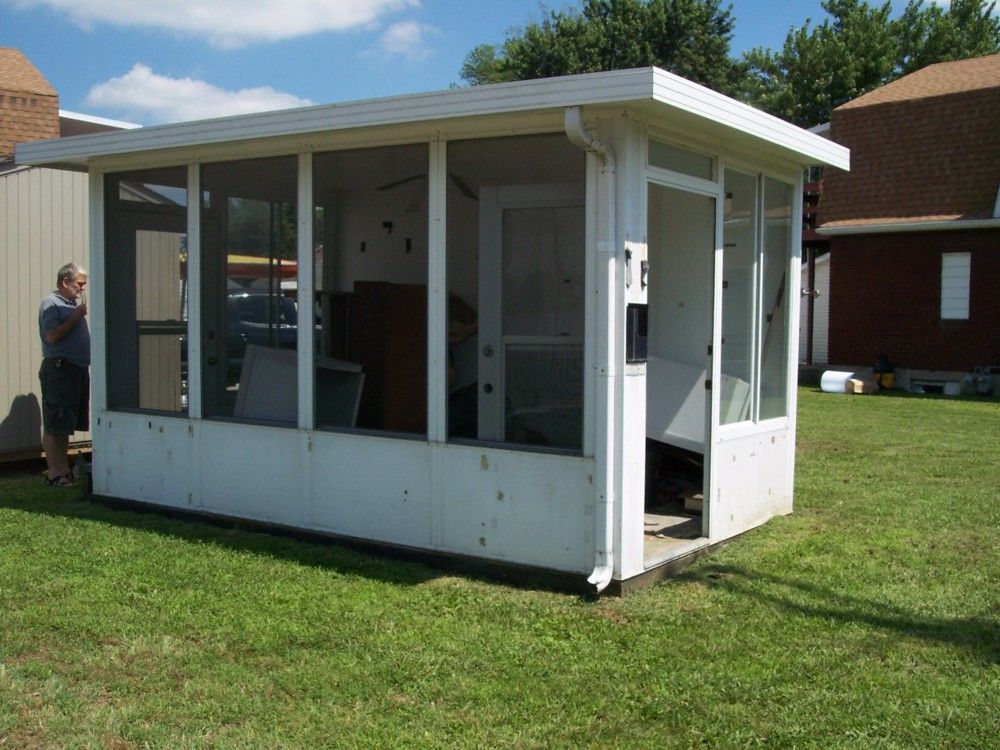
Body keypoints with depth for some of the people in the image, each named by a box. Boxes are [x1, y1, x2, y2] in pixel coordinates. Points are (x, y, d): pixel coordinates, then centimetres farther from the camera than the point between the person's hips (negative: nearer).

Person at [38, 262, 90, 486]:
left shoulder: (74, 304, 19)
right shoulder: (50, 304, -8)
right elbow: (52, 336, -20)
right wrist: (75, 317, -16)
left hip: (78, 369, 9)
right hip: (59, 369, -9)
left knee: (66, 425, 14)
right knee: (54, 425, -4)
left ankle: (63, 469, 20)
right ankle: (54, 472, -1)